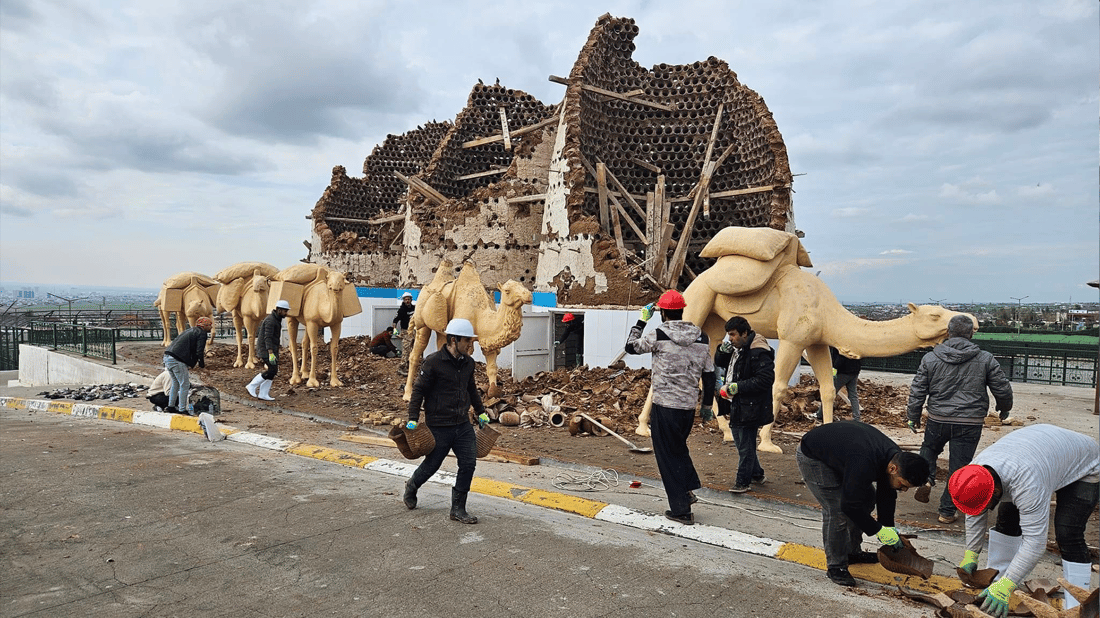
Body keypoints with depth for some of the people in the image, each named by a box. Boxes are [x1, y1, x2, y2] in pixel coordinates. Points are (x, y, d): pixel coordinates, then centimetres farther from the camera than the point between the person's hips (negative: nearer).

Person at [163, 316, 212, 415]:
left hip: (168, 357, 9)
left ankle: (170, 407, 29)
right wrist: (202, 363, 3)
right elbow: (199, 351, -11)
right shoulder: (202, 333, -3)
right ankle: (182, 409, 1)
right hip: (177, 360, -9)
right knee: (185, 385, -1)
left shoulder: (191, 330, 23)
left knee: (176, 383, 23)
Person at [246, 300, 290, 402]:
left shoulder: (276, 320, 14)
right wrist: (271, 353, -32)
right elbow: (267, 338, -25)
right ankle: (251, 387, -1)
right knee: (272, 370, -13)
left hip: (272, 348, 10)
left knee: (273, 370, 5)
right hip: (266, 348, -10)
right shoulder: (270, 320, -18)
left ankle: (263, 394, 8)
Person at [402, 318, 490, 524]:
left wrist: (481, 412, 26)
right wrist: (413, 419, -14)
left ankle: (458, 509, 13)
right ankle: (411, 487, 41)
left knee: (469, 463, -1)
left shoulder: (468, 363, 7)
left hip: (463, 424, 6)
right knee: (432, 464, 8)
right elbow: (418, 390, -11)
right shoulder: (433, 362, -14)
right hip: (439, 426, -6)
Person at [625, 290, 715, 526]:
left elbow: (631, 346, 2)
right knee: (679, 447, 28)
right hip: (689, 406, 5)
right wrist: (707, 406, 18)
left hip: (664, 406, -5)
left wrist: (642, 321, 12)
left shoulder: (660, 335, -12)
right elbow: (709, 375, 8)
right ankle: (688, 488, 18)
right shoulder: (701, 338, 3)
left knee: (668, 456, 6)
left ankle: (681, 509, 9)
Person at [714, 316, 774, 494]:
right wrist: (723, 349, -1)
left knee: (745, 445, 1)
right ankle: (757, 474, 35)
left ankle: (742, 481, 13)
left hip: (749, 408, -10)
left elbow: (765, 379, -25)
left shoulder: (758, 352, -20)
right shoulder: (737, 348, 10)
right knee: (742, 442, 20)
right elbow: (719, 363, 21)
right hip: (736, 405, 10)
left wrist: (738, 387, -25)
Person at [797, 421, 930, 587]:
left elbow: (886, 494, 3)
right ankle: (835, 566, -1)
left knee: (868, 499, 10)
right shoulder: (864, 465, -39)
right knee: (837, 510, -16)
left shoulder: (896, 456, -12)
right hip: (812, 456, -9)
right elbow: (850, 505, -31)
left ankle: (853, 552, 24)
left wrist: (888, 527, -1)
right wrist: (878, 530, -21)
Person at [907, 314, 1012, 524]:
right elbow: (1003, 389, 5)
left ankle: (926, 478, 7)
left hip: (938, 420, 1)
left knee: (929, 448, 29)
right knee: (958, 468, 7)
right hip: (970, 424, 0)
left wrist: (913, 417, 13)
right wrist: (1004, 409, 25)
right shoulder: (985, 359, -3)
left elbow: (917, 391, 1)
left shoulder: (930, 358, -3)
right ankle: (947, 512, 13)